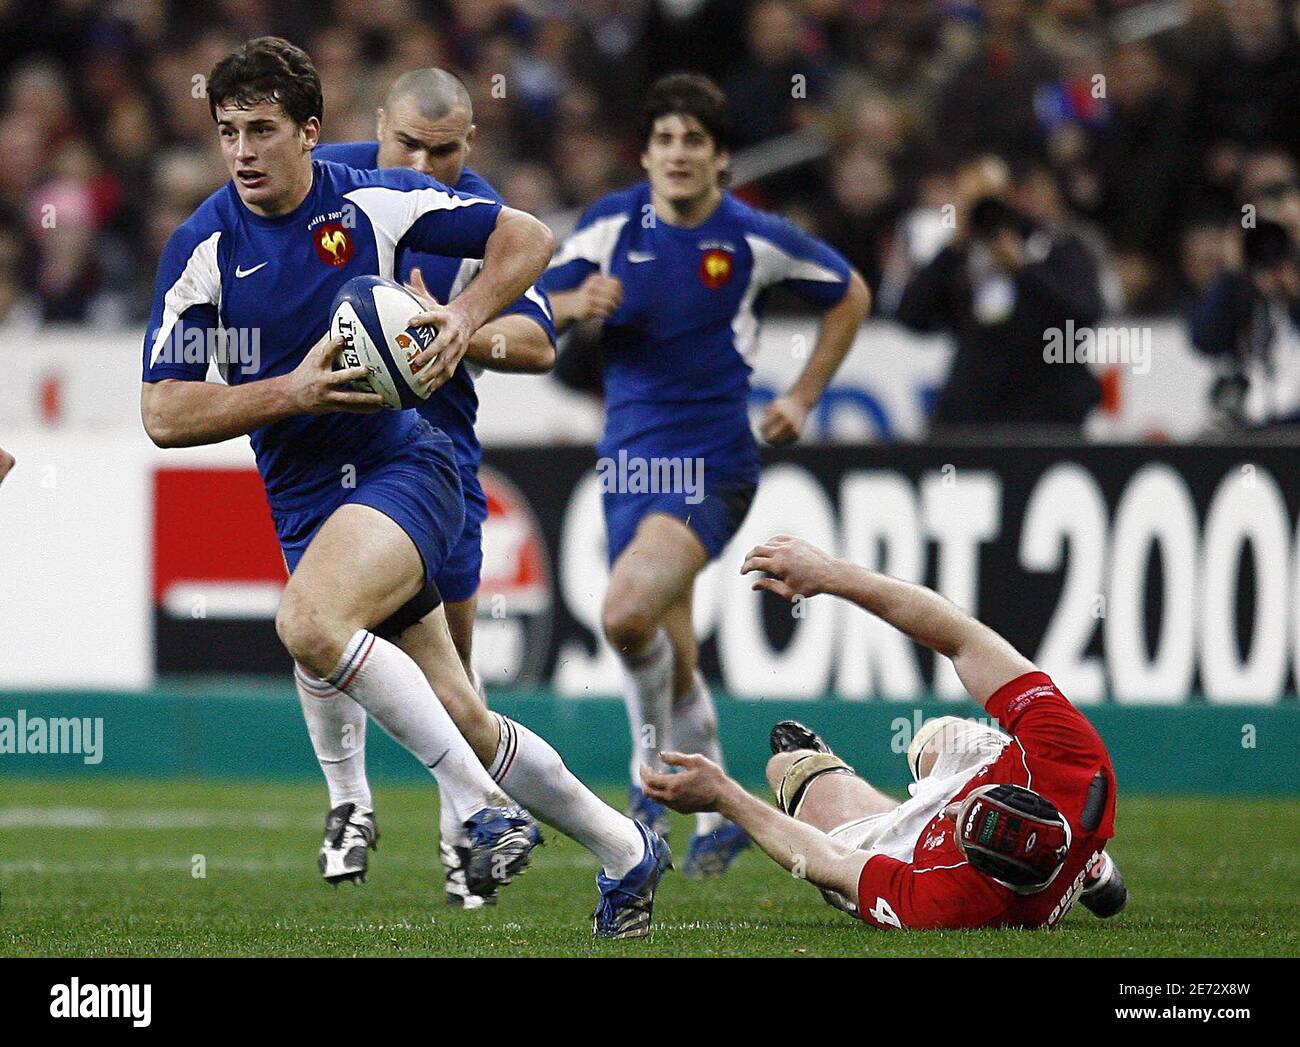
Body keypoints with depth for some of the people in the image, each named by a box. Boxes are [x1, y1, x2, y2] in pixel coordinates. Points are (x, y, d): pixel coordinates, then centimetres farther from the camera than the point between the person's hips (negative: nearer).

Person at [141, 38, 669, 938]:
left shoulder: (373, 202, -5)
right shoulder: (202, 249, -2)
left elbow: (527, 238, 3)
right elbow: (164, 414, -6)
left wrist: (465, 317, -14)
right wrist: (293, 391, -18)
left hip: (403, 466, -4)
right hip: (306, 500, 4)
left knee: (309, 623, -32)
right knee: (463, 724, 5)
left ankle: (483, 807, -22)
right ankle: (623, 850, 24)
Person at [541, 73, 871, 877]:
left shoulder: (757, 239, -5)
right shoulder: (612, 224, 2)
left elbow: (851, 296, 11)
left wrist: (803, 398, 6)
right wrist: (576, 304, -21)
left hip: (712, 465, -4)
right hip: (630, 461, 4)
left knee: (628, 613, -27)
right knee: (672, 658, 11)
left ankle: (655, 761, -2)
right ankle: (719, 817, 29)